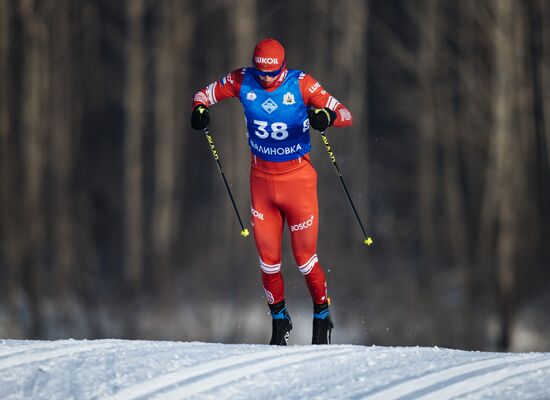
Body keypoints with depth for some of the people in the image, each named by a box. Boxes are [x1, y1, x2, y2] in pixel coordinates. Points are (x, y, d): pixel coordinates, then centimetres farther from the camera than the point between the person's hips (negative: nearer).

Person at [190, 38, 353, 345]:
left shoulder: (300, 84, -15)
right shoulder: (243, 82, -7)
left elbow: (346, 115, -16)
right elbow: (205, 94, 7)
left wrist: (328, 116, -40)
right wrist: (200, 109, -17)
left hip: (298, 177, -3)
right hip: (261, 178, 3)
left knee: (305, 258, 1)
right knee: (269, 261, 5)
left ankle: (322, 317, 22)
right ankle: (279, 320, 25)